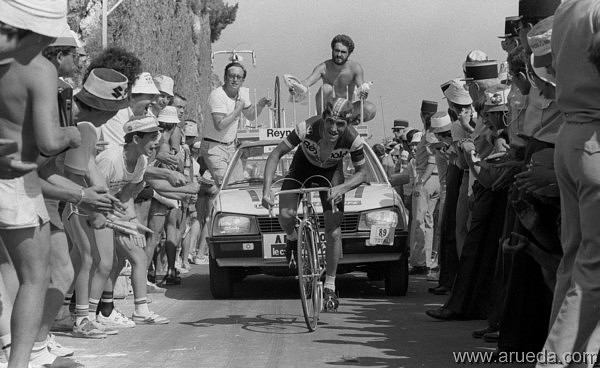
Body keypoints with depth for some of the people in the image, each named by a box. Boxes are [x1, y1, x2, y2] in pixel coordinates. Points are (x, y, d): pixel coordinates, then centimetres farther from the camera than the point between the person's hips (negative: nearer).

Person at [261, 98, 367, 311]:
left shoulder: (353, 139, -32)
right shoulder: (307, 129, -36)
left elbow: (361, 173, -16)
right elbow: (276, 154, -27)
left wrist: (341, 188, -36)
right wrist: (266, 189, -37)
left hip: (331, 173, 0)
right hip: (303, 165, 0)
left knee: (333, 233, -10)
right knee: (285, 216, -24)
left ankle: (330, 286, 9)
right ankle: (293, 239, 14)